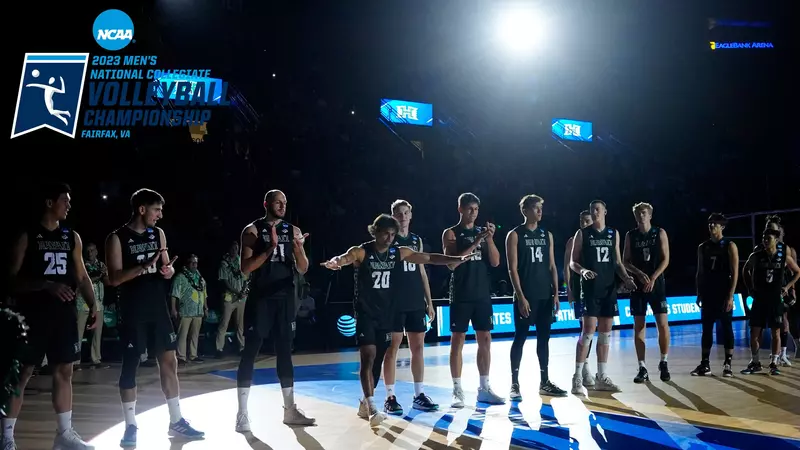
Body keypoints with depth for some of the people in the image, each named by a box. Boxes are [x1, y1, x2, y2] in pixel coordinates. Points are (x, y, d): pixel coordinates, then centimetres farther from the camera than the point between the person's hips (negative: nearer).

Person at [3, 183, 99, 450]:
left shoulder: (72, 237, 11)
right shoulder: (26, 236, -4)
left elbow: (81, 275, 15)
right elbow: (13, 279, -8)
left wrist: (93, 305, 3)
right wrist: (47, 285, -22)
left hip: (64, 313, 5)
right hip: (33, 314, -5)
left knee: (64, 371, 8)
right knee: (21, 373, -1)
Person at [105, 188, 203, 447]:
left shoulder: (158, 234, 9)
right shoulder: (117, 238, -8)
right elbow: (114, 278, -14)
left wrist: (169, 269, -6)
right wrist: (143, 266, -27)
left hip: (158, 308, 5)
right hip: (133, 312, -5)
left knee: (169, 361, 6)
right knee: (130, 366, 2)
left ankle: (176, 422, 15)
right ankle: (131, 426, 13)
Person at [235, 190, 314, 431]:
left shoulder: (293, 231, 9)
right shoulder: (252, 230, -3)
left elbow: (303, 269, 7)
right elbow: (246, 268, -11)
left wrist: (299, 249, -13)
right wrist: (270, 249, -21)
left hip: (285, 298, 4)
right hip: (260, 298, -4)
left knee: (285, 352, 9)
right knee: (250, 352, -3)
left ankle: (290, 410, 16)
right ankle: (242, 413, 4)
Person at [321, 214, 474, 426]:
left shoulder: (400, 253, 1)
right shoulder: (361, 252, -11)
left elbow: (428, 258, 6)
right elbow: (344, 258, -31)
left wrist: (456, 259, -1)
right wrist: (334, 262, -55)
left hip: (386, 313, 5)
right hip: (365, 313, -5)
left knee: (378, 359, 11)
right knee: (368, 356, -15)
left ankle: (365, 403, 26)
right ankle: (372, 407, -15)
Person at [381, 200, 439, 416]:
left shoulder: (417, 240, 13)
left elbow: (422, 272, 16)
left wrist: (429, 302, 11)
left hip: (416, 303, 5)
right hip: (394, 303, -5)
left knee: (418, 347, 7)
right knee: (392, 348, -2)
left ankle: (419, 395, 15)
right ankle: (390, 397, 4)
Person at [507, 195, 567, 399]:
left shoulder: (547, 234, 12)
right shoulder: (515, 235, -4)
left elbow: (552, 266, 13)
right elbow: (513, 269, -9)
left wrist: (556, 293, 6)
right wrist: (521, 297, -15)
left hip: (545, 295, 5)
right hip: (526, 296, -5)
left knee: (544, 338, 9)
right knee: (520, 338, -1)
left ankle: (544, 382, 17)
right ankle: (515, 383, 6)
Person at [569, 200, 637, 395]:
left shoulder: (614, 234, 11)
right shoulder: (582, 234, 0)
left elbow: (617, 262, 15)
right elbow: (572, 262, -1)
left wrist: (626, 278, -2)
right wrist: (583, 271, -22)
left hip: (609, 288, 5)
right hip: (590, 288, -5)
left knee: (605, 333, 7)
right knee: (588, 332, -10)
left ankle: (601, 377, 15)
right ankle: (577, 378, -3)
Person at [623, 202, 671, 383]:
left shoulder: (660, 233, 3)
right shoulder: (630, 235, 6)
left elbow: (665, 260, -2)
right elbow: (625, 262, 4)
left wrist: (653, 278, -13)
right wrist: (639, 274, -13)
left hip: (657, 284, -1)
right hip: (637, 284, 1)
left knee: (663, 324, -5)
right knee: (638, 326, 0)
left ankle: (663, 363, 14)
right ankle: (642, 368, 5)